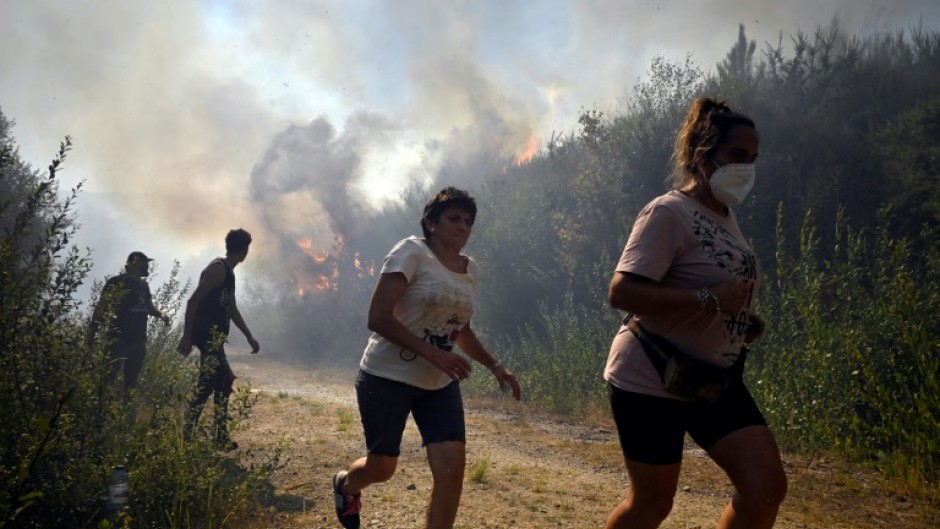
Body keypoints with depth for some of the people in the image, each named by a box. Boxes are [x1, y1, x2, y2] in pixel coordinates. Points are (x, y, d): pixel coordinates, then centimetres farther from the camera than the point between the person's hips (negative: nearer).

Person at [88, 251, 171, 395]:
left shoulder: (143, 285, 14)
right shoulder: (117, 282, -7)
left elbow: (149, 306, 24)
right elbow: (101, 308, -8)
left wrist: (160, 314, 2)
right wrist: (92, 332, -13)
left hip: (139, 339, 7)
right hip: (119, 338, -7)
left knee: (132, 377, 13)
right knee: (112, 374, -12)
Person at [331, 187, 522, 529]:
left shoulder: (469, 269, 8)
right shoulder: (411, 252, -14)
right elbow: (378, 318, -22)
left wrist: (495, 366, 10)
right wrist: (432, 353, -29)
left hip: (439, 384, 5)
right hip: (388, 378, -5)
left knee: (452, 468, -11)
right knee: (382, 467, 9)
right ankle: (345, 485, 46)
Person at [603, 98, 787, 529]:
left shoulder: (725, 216, 11)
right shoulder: (668, 213, -16)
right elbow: (622, 291, -26)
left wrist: (745, 321, 6)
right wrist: (709, 300, -30)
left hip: (716, 380, 8)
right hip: (651, 381, -8)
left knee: (767, 487, -5)